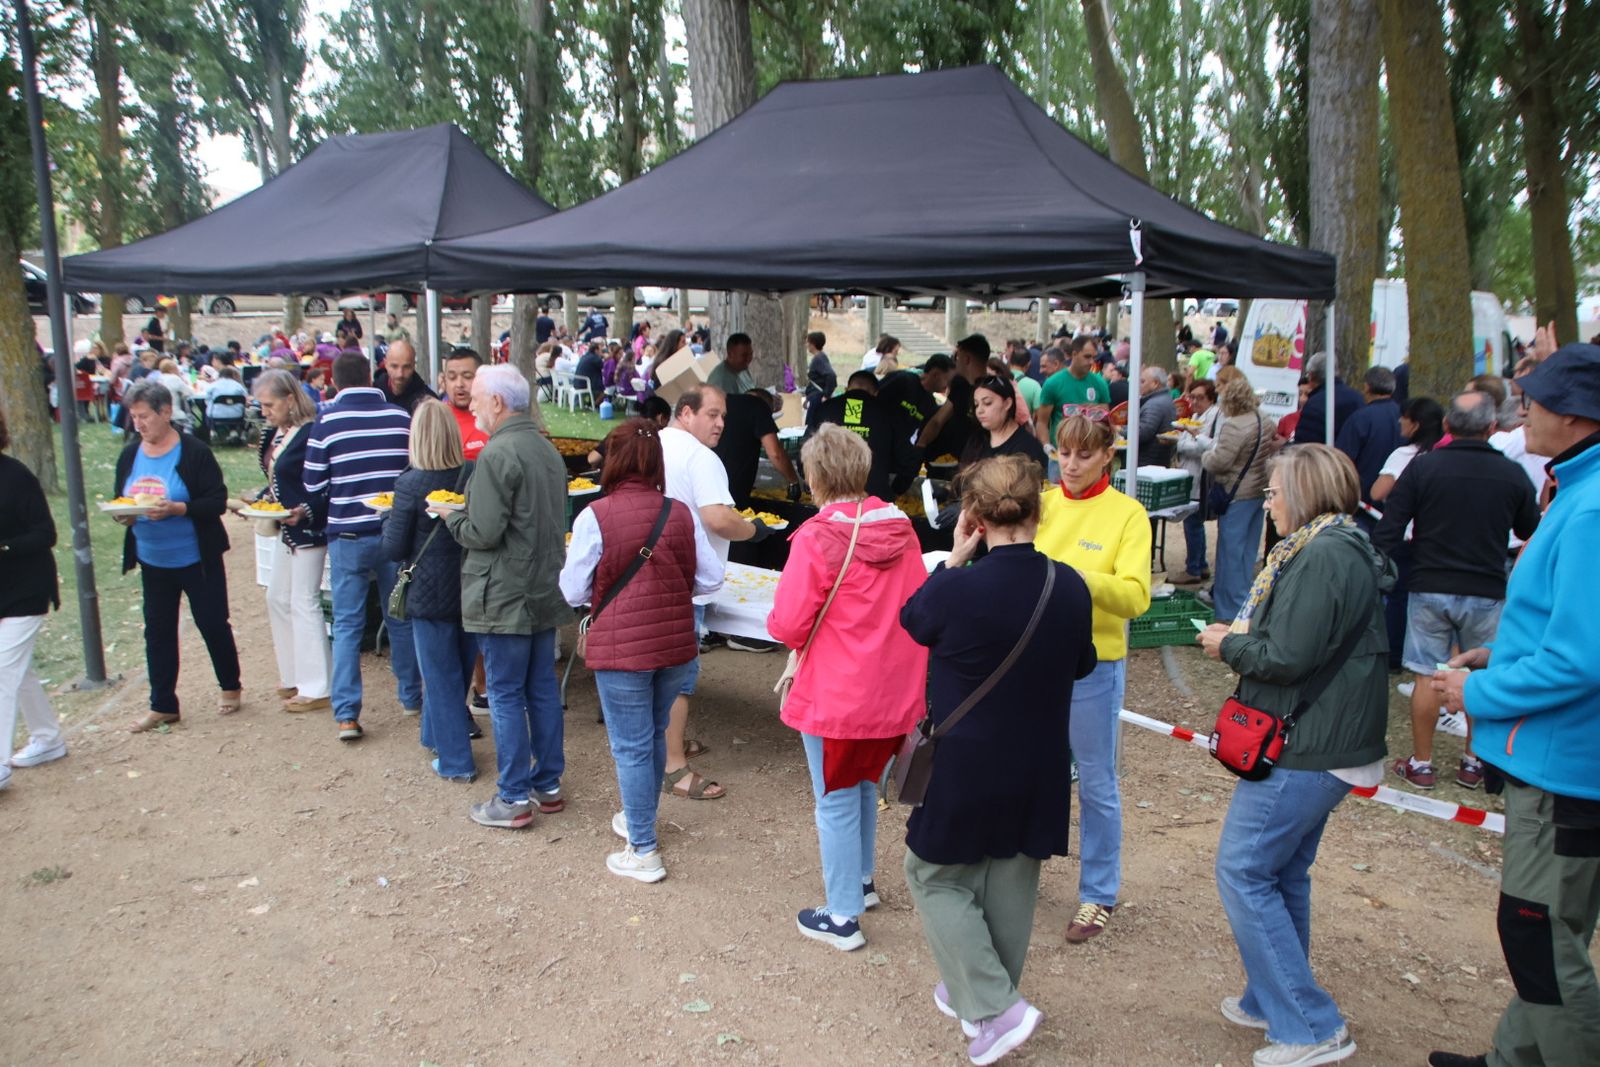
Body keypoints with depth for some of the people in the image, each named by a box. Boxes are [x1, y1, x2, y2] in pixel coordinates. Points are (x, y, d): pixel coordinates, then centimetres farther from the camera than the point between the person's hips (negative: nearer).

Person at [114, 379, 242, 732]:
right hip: (152, 562, 5)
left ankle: (230, 688, 28)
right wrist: (123, 514, -12)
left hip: (195, 560, -5)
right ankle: (163, 705, 21)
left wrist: (175, 508, -29)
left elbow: (217, 501, -16)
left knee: (212, 624, 7)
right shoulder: (130, 455, 4)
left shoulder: (193, 452, -13)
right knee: (157, 630, 10)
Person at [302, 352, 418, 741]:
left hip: (347, 536, -2)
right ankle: (411, 698, 25)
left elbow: (314, 486, -2)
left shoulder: (326, 422, -7)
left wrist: (315, 512, 20)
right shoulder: (401, 417, -1)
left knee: (347, 625, 5)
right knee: (401, 619, 15)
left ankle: (346, 714, 3)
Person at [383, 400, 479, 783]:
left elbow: (393, 550, -10)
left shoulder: (410, 484, -16)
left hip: (431, 593, -4)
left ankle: (455, 761, 15)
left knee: (441, 677, 8)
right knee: (458, 670, 21)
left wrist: (388, 518, 7)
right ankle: (437, 736, 41)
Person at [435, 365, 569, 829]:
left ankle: (513, 799, 9)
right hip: (545, 591, 8)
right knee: (543, 690, 14)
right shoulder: (547, 448, 10)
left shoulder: (497, 454, -18)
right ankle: (548, 786, 24)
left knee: (506, 696, 1)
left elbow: (484, 533, -22)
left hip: (505, 597, -8)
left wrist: (450, 515, -2)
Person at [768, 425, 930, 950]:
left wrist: (789, 628, 3)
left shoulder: (817, 539, -20)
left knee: (836, 804, 8)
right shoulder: (900, 530, -2)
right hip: (894, 692, 6)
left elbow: (788, 625, -19)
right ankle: (861, 881, 43)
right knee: (865, 791, 25)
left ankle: (842, 916, 19)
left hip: (835, 697, -6)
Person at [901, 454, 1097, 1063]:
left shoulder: (957, 590, -24)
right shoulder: (1071, 587, -9)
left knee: (937, 876, 15)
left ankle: (993, 1008, 8)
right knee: (1010, 885, 20)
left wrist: (955, 558, 0)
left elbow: (912, 620, -1)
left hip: (964, 769, -5)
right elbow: (1081, 666, 8)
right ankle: (979, 991, 38)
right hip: (1039, 772, 5)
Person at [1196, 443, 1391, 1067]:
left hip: (1303, 753, -11)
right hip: (1320, 745, 11)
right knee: (1283, 874, 19)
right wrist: (1243, 635, 6)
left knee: (1243, 873, -3)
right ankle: (1275, 1001, 32)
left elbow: (1286, 657, -23)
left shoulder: (1323, 556, -20)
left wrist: (1228, 645, -7)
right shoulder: (1337, 547, 14)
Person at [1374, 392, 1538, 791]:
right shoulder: (1512, 474, -4)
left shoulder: (1423, 467, -9)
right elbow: (1531, 531, 11)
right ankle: (1473, 764, 24)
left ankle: (1421, 764, 15)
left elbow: (1389, 529, -11)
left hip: (1429, 589, -1)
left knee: (1427, 676, 7)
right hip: (1486, 592, 1)